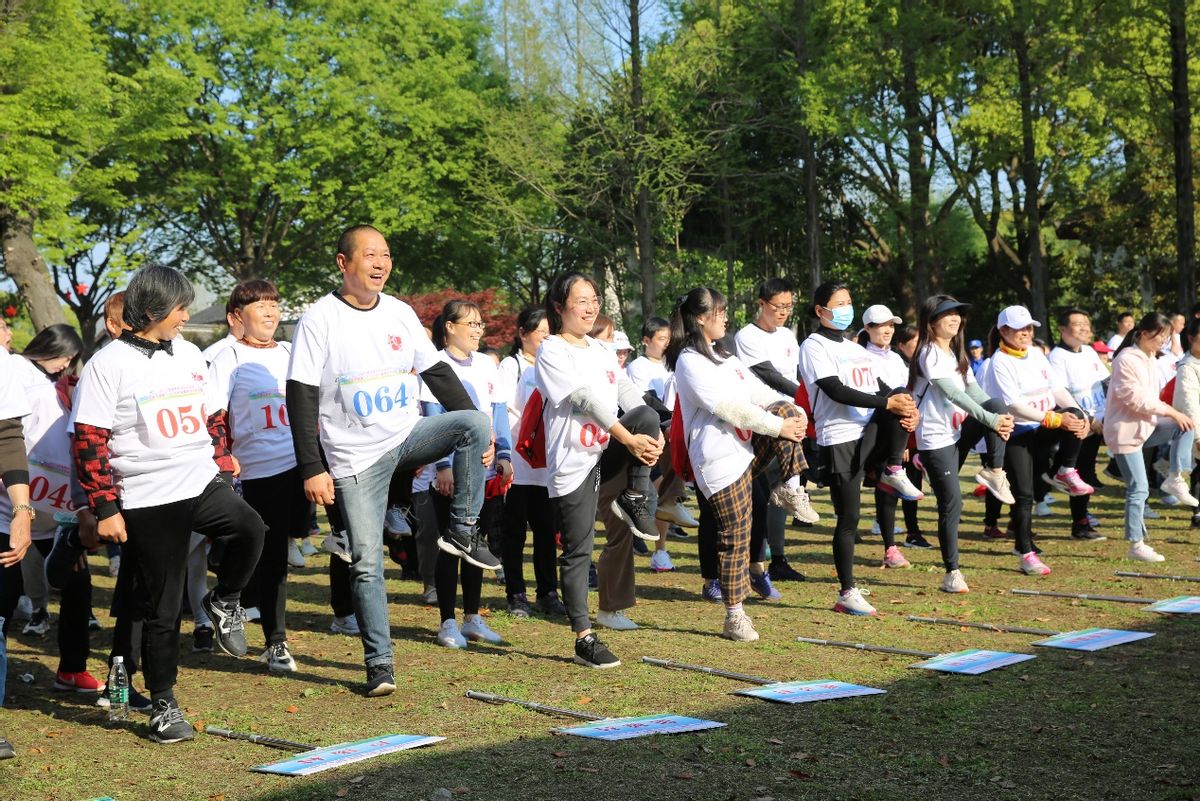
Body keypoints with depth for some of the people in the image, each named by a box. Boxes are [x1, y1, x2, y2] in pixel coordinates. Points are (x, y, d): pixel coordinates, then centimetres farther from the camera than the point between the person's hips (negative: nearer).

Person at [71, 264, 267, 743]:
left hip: (203, 485, 4)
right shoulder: (109, 365, -6)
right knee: (163, 608, 2)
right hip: (148, 502, -4)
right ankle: (163, 706, 17)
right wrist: (105, 509, -10)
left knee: (249, 529, -27)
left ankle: (224, 602, 1)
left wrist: (222, 467, 16)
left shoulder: (189, 354, 12)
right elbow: (89, 442, -7)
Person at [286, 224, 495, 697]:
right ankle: (379, 664, 7)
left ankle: (463, 531, -9)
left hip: (408, 436, 4)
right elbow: (301, 397, -10)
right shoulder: (320, 320, -9)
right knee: (367, 563, -4)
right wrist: (312, 468, -16)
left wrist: (477, 429, 4)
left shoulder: (401, 313, 5)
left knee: (474, 422, -22)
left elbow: (437, 373, 11)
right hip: (354, 458, -4)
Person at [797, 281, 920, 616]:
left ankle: (893, 471, -9)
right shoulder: (814, 346, -4)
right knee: (848, 519, -2)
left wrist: (906, 408, -9)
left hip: (872, 433, 6)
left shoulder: (855, 347, 20)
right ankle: (847, 594, 9)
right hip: (839, 441, -6)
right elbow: (837, 391, -17)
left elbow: (880, 388, 13)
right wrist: (888, 403, -22)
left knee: (902, 396, -22)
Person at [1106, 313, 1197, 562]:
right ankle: (1136, 546, 0)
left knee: (1185, 426, -8)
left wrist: (1171, 414, -1)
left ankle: (1176, 479, -3)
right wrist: (1170, 411, -19)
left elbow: (1150, 397, 14)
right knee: (1138, 489, -7)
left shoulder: (1148, 359, 12)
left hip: (1145, 425, 8)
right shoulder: (1127, 359, -16)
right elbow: (1136, 398, -22)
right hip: (1125, 430, -8)